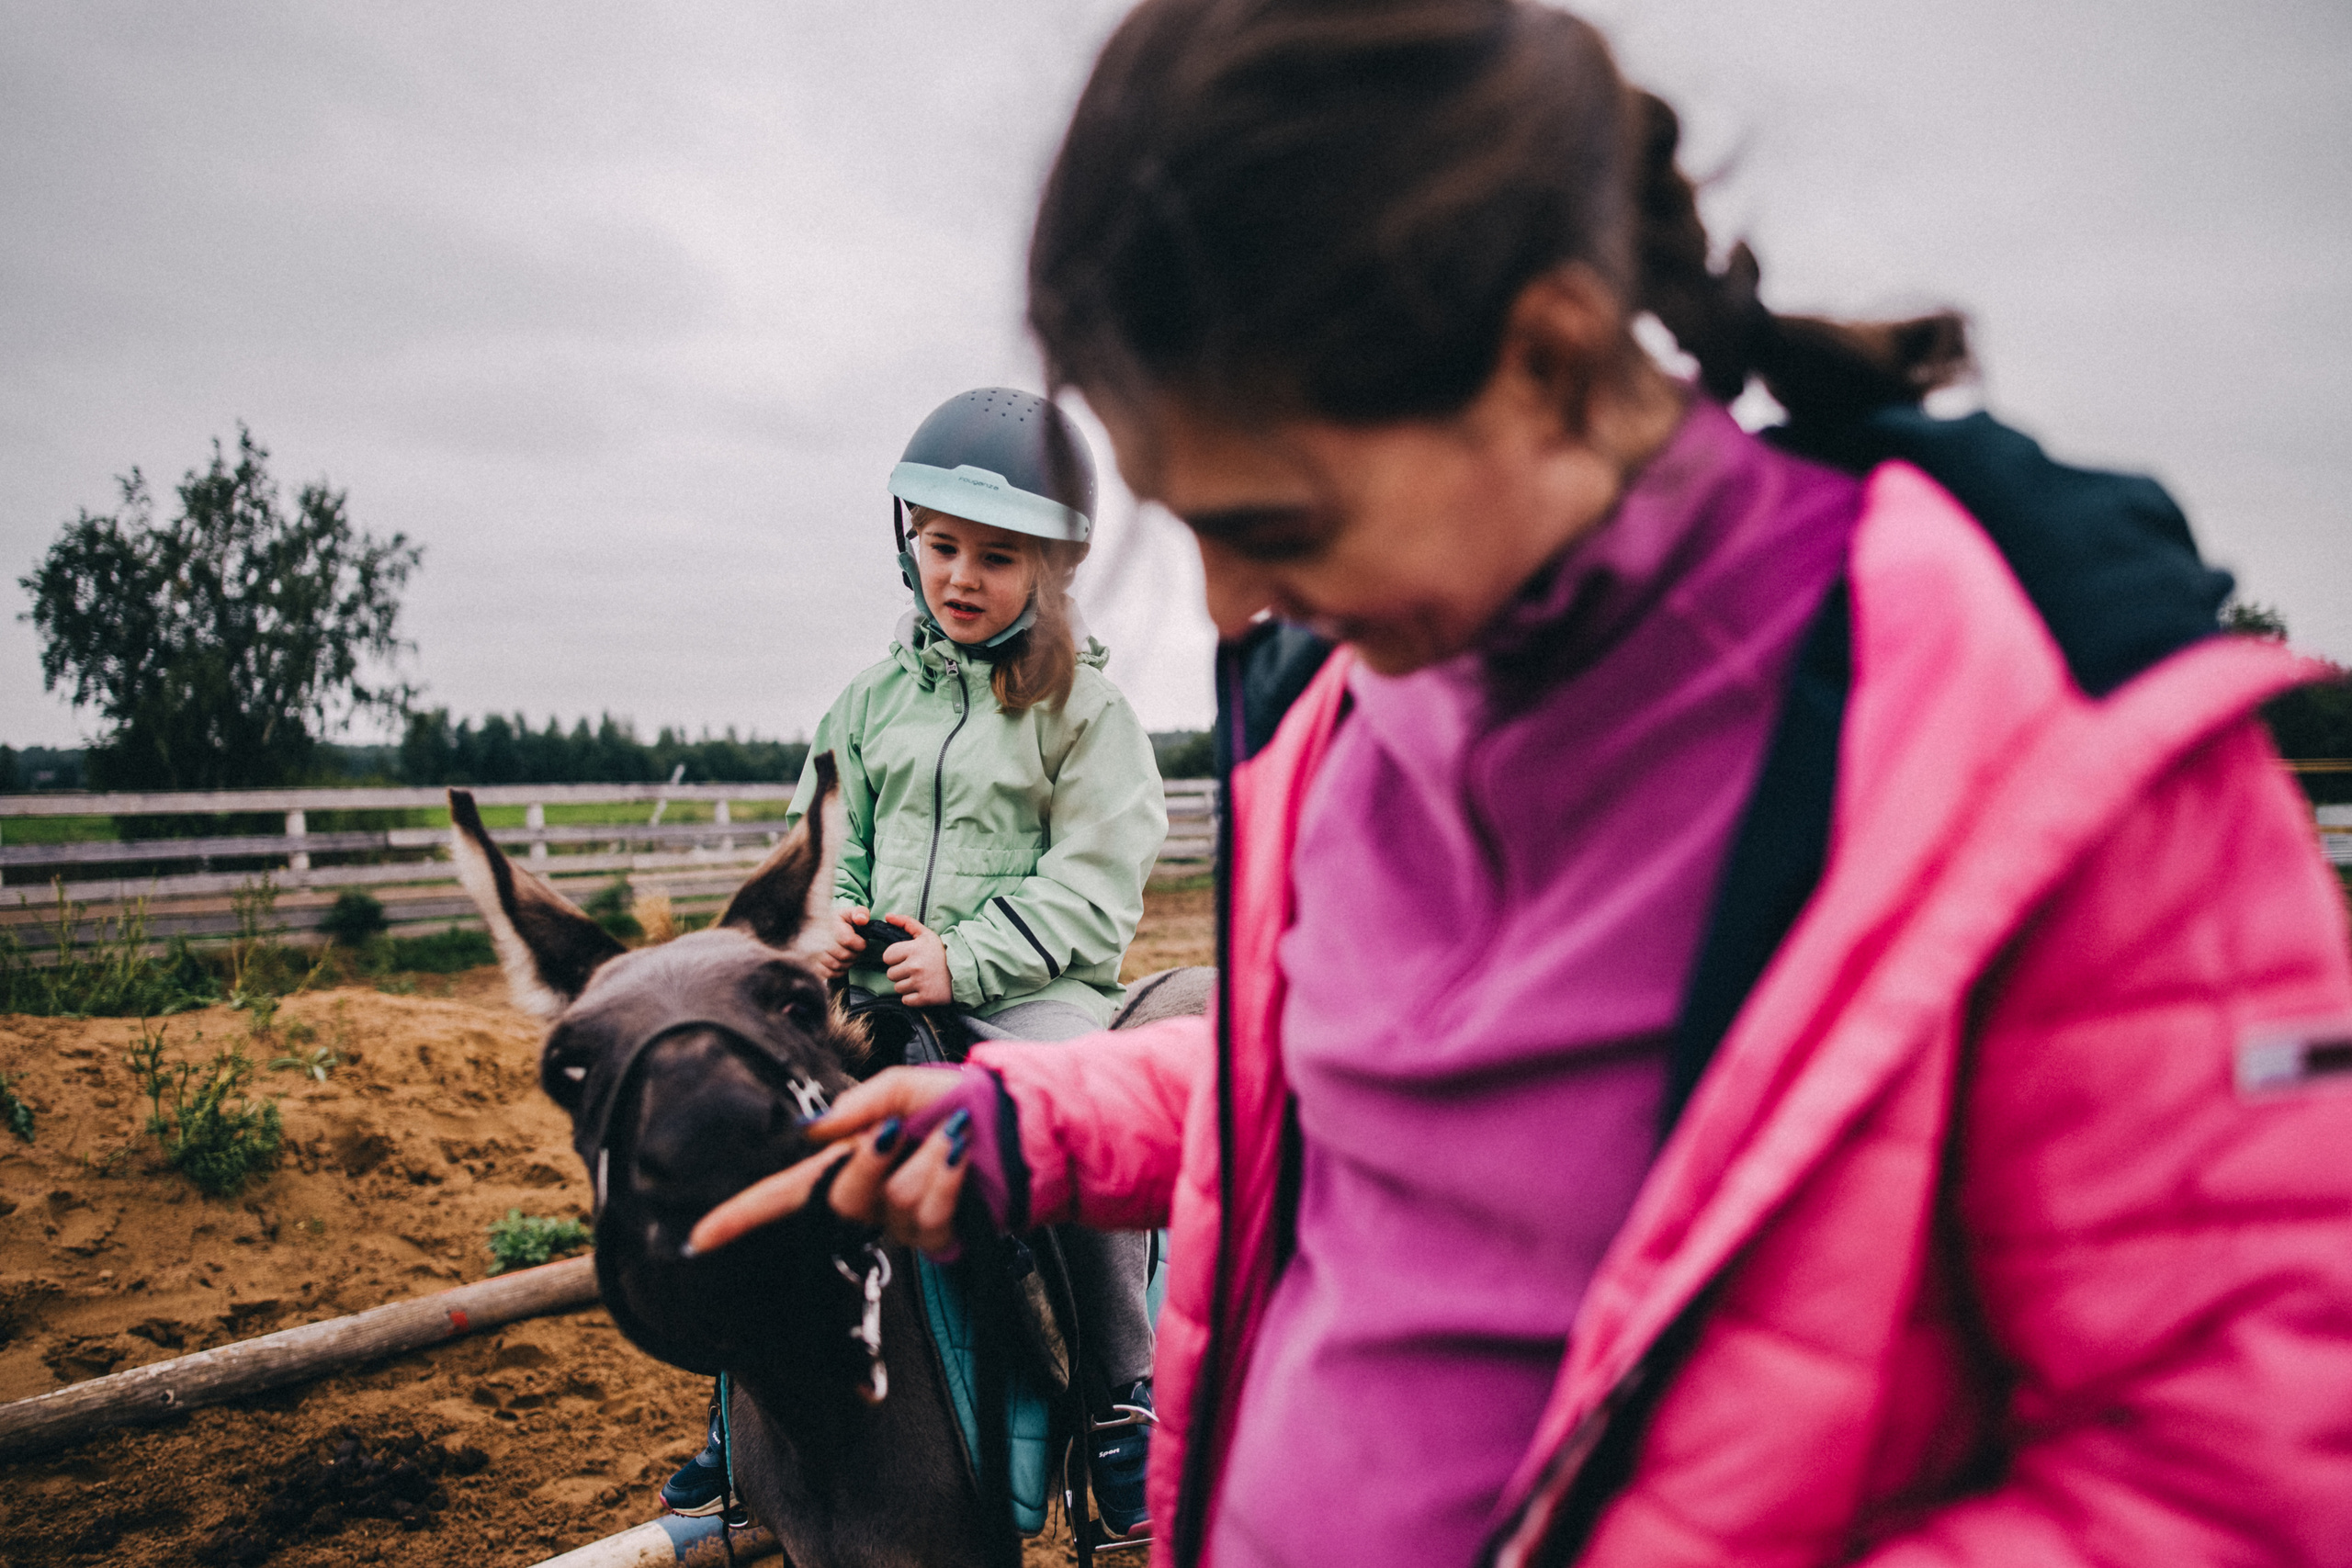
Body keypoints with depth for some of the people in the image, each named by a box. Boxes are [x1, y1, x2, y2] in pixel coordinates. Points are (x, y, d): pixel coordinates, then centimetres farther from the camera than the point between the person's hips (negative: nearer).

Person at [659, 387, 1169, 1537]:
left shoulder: (1082, 707, -2)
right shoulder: (875, 697, 12)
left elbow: (1091, 884, -8)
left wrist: (964, 959, -19)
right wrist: (832, 918, -3)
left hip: (1031, 984, -5)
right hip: (876, 982, 5)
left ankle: (1117, 1402, -10)